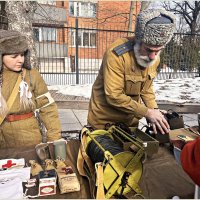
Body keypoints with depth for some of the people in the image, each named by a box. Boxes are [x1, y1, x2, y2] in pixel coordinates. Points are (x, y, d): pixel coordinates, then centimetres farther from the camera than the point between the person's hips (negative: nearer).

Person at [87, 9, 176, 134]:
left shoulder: (154, 58, -4)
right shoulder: (116, 54, -27)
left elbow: (146, 88, 6)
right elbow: (114, 96, -29)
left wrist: (154, 109, -10)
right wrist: (147, 112, -26)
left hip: (131, 119, 6)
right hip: (104, 120, -5)